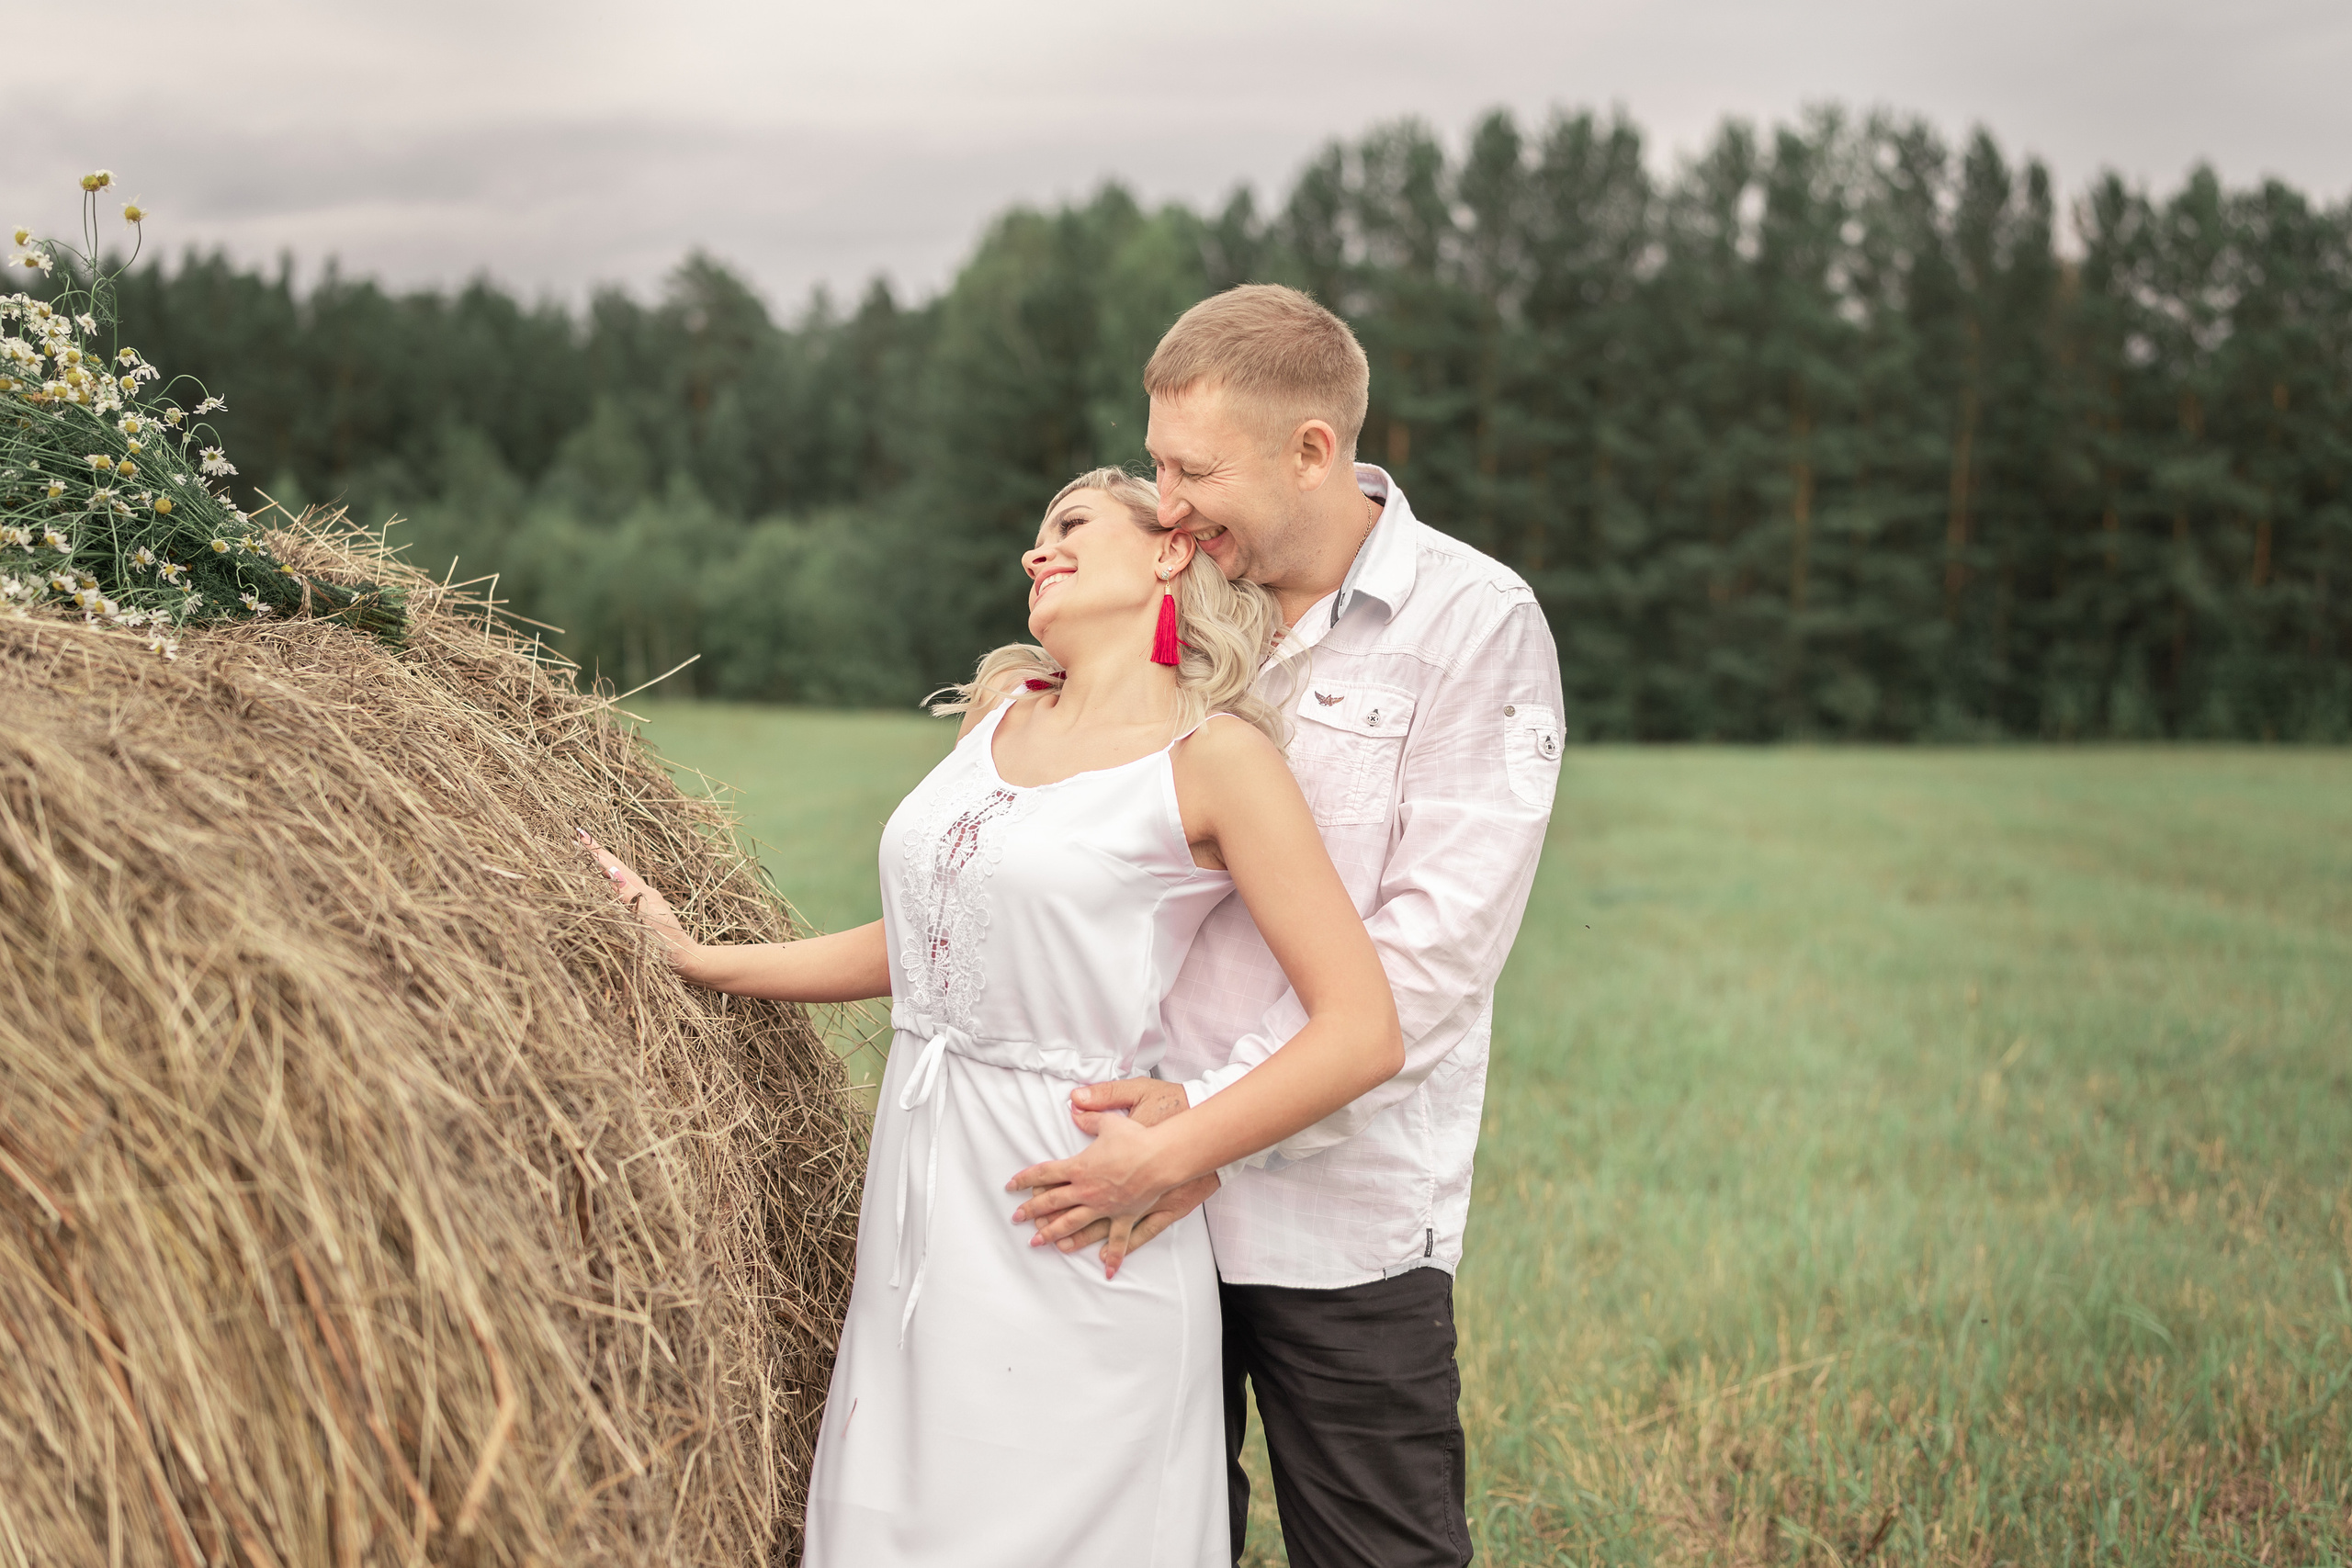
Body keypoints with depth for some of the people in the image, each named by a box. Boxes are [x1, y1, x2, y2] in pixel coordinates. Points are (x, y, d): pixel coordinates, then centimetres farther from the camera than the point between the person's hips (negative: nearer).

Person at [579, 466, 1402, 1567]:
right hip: (921, 1197, 6)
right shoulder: (1000, 711, 13)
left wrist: (1164, 1160, -17)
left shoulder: (1213, 753, -8)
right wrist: (697, 961, 17)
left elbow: (1363, 1031, -12)